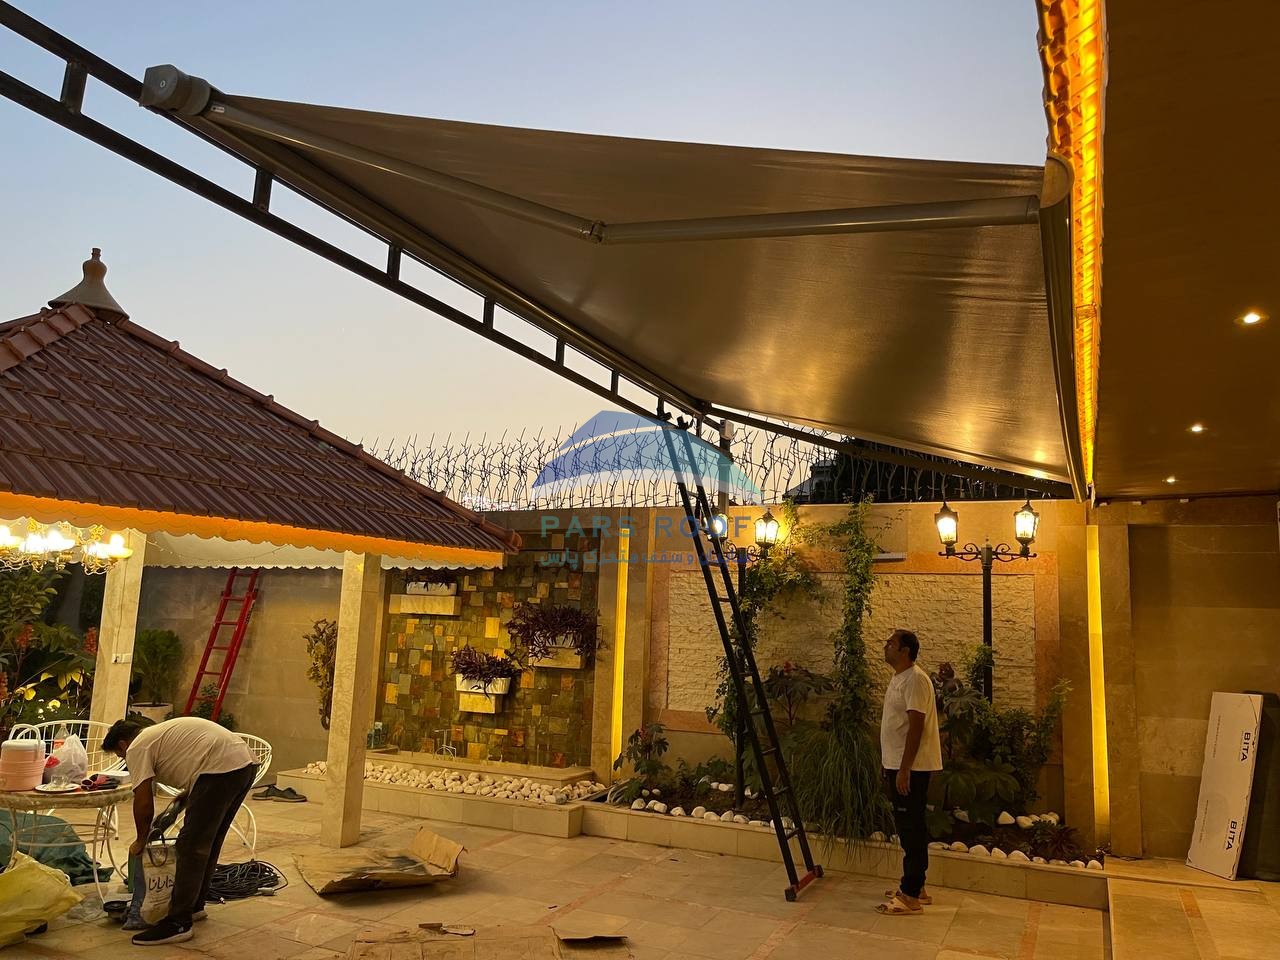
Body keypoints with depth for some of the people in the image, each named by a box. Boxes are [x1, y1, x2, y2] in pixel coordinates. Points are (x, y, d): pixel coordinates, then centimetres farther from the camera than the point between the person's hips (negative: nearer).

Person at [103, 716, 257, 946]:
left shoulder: (137, 748, 6)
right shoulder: (160, 733, 33)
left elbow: (143, 803, 2)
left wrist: (141, 841, 15)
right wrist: (185, 796, 28)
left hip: (221, 768, -10)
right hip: (245, 763, 10)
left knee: (191, 848, -2)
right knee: (209, 843, 22)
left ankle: (178, 923, 3)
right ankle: (195, 905, 35)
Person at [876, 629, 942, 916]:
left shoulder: (915, 679, -17)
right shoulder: (898, 679, 14)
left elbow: (916, 727, -22)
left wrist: (904, 770, -22)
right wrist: (890, 769, 22)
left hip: (911, 768, -10)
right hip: (898, 765, 10)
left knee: (911, 829, -4)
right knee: (909, 828, 15)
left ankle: (910, 896, 2)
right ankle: (914, 887, 24)